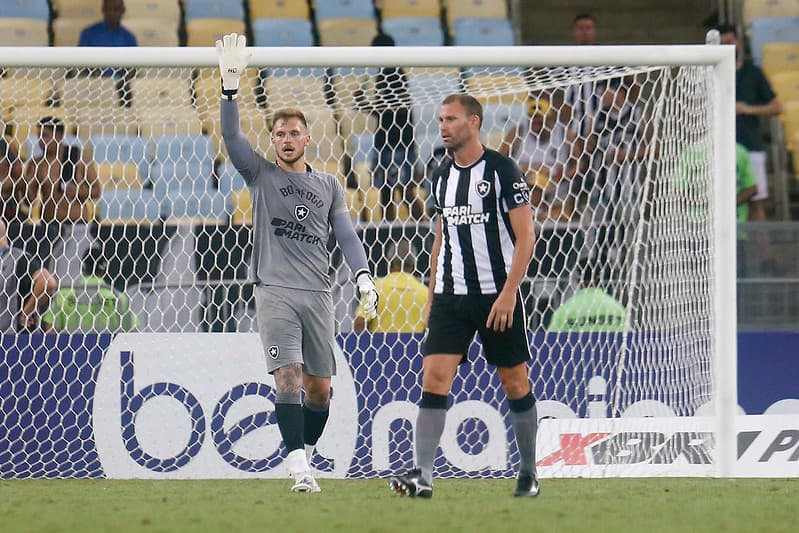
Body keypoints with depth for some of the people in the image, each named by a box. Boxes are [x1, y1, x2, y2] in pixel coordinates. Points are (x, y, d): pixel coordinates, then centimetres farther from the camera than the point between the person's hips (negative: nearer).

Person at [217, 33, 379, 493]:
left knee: (319, 387, 4)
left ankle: (307, 451, 25)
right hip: (275, 291, -3)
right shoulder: (262, 175, 8)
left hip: (318, 294, 3)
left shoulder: (329, 186, 15)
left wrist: (364, 277, -7)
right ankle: (299, 469, -21)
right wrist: (231, 84, -17)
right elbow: (231, 134, -4)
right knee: (288, 376, -16)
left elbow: (346, 235, 10)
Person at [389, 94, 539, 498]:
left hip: (497, 294, -5)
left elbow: (525, 236, -9)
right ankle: (422, 475, -15)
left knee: (515, 384, 4)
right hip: (450, 295, 5)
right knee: (433, 377, -10)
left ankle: (528, 472, 18)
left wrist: (508, 294, -17)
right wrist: (431, 297, 17)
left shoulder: (502, 171, -7)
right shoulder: (442, 176, 11)